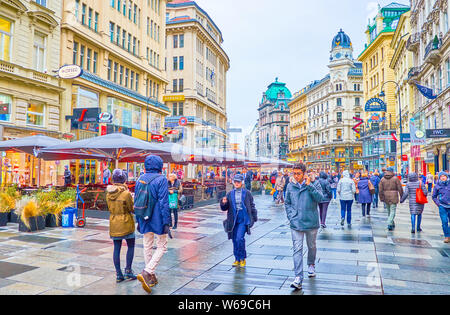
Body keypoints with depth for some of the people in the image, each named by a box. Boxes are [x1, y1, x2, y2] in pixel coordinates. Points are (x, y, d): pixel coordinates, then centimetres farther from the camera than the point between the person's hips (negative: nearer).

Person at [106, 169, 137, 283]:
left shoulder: (108, 193, 1)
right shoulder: (126, 193, -17)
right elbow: (132, 209, -9)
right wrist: (133, 199, 6)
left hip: (114, 224, 5)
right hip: (126, 223, -5)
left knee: (116, 248, 8)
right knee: (131, 246, 11)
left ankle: (119, 274, 13)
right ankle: (128, 271, 11)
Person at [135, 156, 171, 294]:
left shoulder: (140, 180, 7)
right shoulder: (161, 179, -11)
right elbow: (164, 202, -16)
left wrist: (138, 221, 19)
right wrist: (166, 223, -13)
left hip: (145, 220, 6)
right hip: (158, 219, -6)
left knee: (147, 247, 15)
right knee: (161, 247, 5)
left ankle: (151, 278, 24)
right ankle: (146, 273, -11)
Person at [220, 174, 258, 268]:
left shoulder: (247, 193, 1)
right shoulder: (230, 194, 6)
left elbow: (252, 206, 9)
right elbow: (224, 208, 7)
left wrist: (254, 218, 9)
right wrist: (223, 203, -14)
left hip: (244, 220, -3)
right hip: (233, 221, 3)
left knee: (239, 238, -15)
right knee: (235, 240, 8)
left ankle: (242, 259, 4)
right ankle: (237, 259, 24)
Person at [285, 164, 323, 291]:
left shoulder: (314, 183, -5)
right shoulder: (290, 186, 1)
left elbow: (320, 198, -18)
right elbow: (287, 203, 12)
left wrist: (309, 185, -24)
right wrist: (290, 216, 1)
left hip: (311, 223, 0)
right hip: (296, 223, 1)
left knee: (312, 246, 19)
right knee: (297, 249, -5)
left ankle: (311, 265, 46)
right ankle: (298, 278, -4)